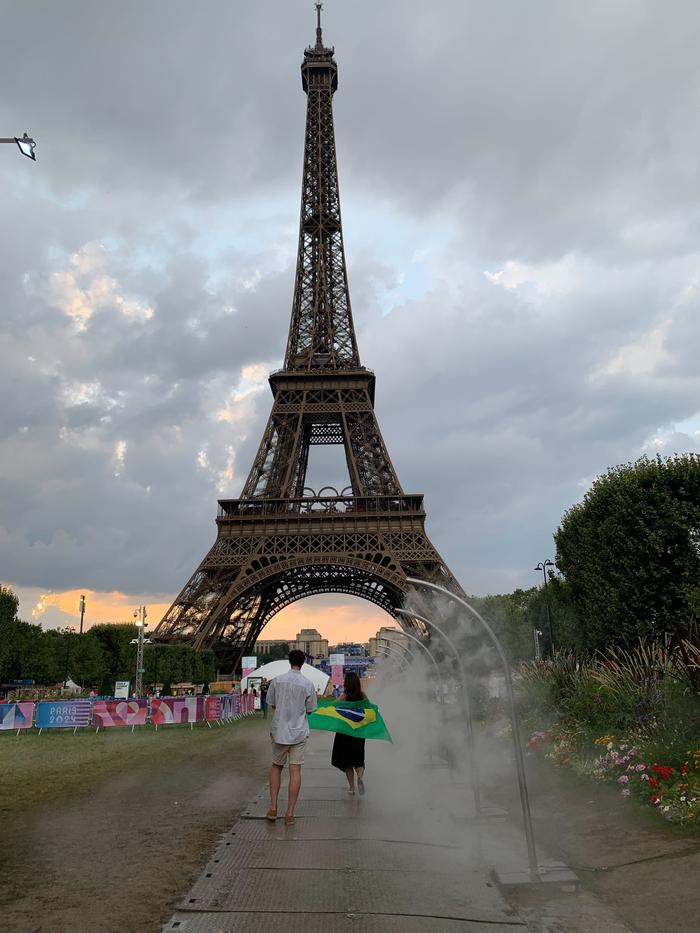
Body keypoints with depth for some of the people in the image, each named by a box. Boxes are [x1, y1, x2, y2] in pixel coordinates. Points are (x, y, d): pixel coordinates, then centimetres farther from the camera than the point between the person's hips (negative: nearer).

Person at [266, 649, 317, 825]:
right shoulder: (308, 684, -7)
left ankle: (273, 808, 18)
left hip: (279, 731, 1)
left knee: (276, 766, 18)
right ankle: (289, 814, 6)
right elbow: (310, 710, 1)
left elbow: (271, 705, 4)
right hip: (299, 732, -1)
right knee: (295, 771, 3)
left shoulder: (276, 680, -5)